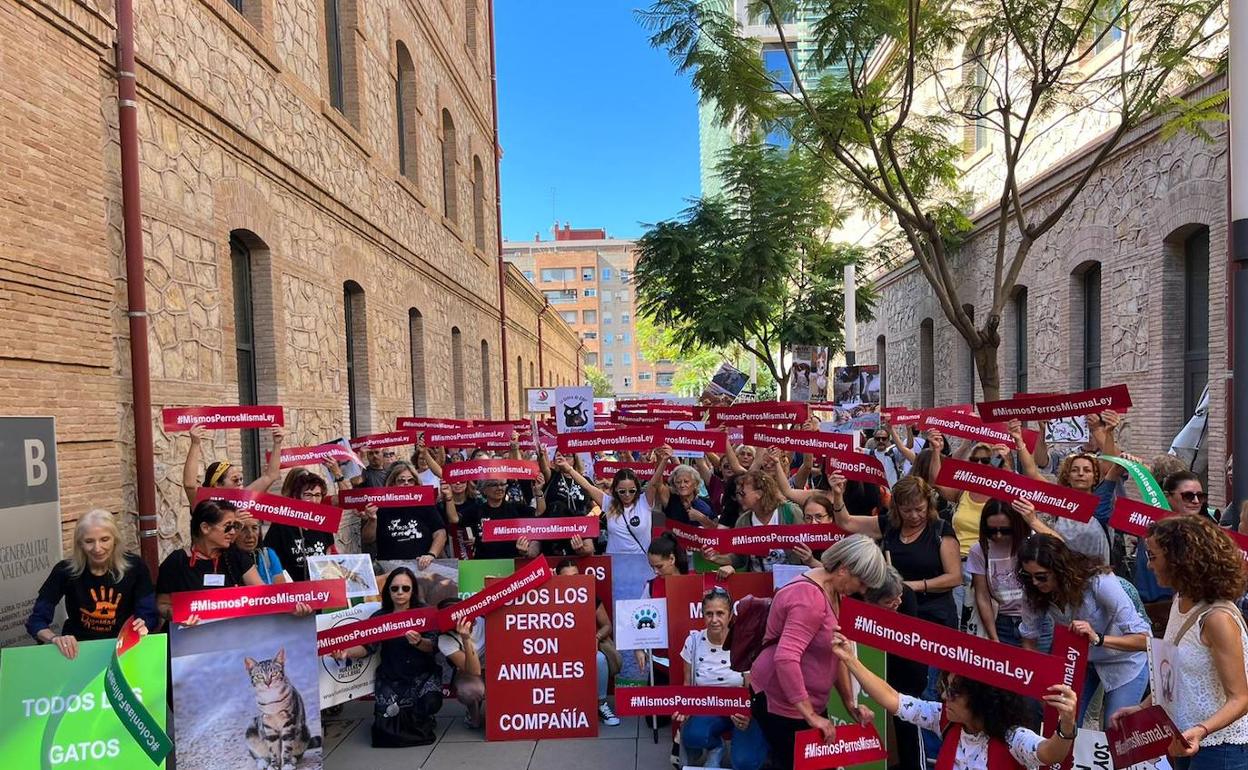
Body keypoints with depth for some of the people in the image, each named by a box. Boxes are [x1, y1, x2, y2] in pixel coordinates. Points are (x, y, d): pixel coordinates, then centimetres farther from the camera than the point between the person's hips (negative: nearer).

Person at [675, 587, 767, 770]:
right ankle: (714, 746, 6)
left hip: (740, 709, -2)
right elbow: (688, 685, 3)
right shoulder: (693, 640, -8)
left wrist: (747, 714, -28)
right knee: (692, 736, -31)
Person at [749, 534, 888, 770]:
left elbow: (834, 651, 12)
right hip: (781, 703, -9)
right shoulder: (810, 597, -26)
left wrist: (850, 702, 7)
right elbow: (786, 658, -34)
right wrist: (811, 716, -30)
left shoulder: (832, 591, 5)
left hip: (807, 702, 10)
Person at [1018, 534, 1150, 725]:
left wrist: (1098, 639, -47)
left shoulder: (1099, 581, -33)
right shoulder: (1034, 591, -20)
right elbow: (1029, 637, -7)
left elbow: (1144, 639, -32)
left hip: (1123, 661, -3)